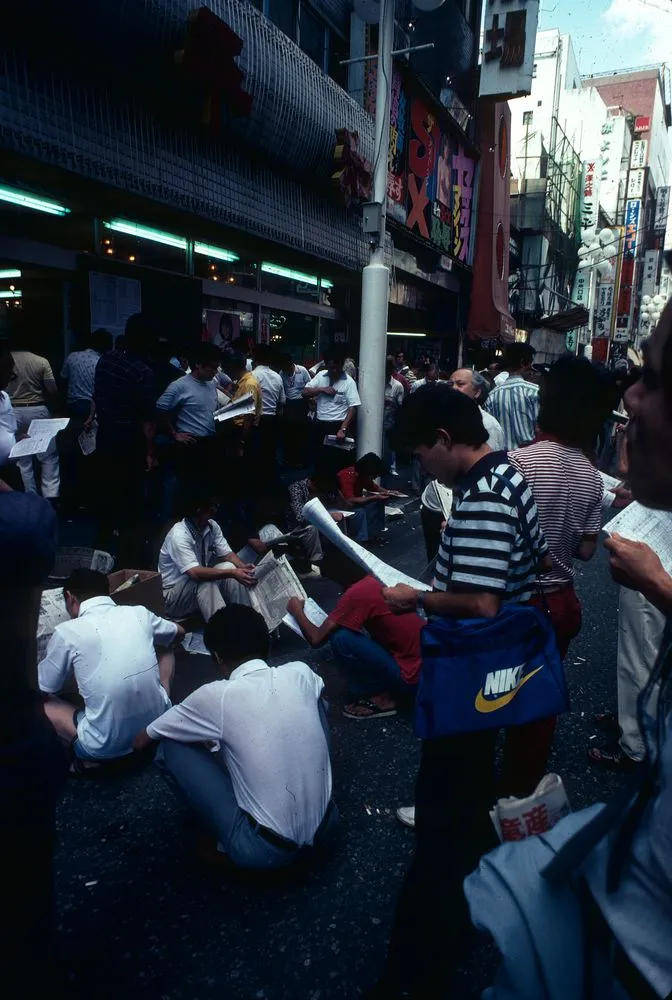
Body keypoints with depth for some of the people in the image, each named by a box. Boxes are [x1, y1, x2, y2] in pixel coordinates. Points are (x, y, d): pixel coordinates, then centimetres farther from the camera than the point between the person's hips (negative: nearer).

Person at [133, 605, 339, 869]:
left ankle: (226, 845, 16)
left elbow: (141, 741, 3)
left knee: (170, 748, 4)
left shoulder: (216, 696, -14)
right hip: (326, 827, 5)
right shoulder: (300, 673, -3)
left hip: (266, 850, -4)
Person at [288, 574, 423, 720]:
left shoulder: (356, 593, -18)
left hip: (411, 678, -8)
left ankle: (380, 698, 2)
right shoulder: (372, 581, 6)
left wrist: (297, 611, 4)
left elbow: (317, 639, -13)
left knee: (341, 639, -14)